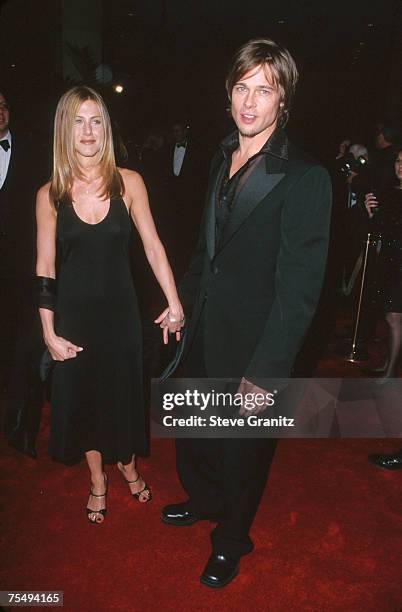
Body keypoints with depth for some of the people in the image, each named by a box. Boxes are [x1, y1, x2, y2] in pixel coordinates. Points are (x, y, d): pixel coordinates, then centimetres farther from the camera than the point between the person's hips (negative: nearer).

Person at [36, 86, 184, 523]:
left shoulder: (128, 183, -7)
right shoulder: (49, 195, -7)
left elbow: (152, 246, -4)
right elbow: (45, 269, -4)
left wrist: (174, 302, -5)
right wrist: (49, 332, -6)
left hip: (119, 307, 0)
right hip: (73, 312, 0)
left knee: (124, 390, 16)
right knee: (82, 396, 15)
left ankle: (128, 464, 45)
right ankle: (97, 480, 40)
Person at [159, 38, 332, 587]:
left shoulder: (306, 177, -18)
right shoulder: (223, 159, 5)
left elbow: (298, 289, -20)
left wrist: (265, 371, -20)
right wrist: (183, 301, 15)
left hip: (251, 346, -6)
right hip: (204, 334, 7)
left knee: (242, 453, 17)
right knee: (191, 435, 24)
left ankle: (231, 538, 45)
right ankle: (204, 501, 55)